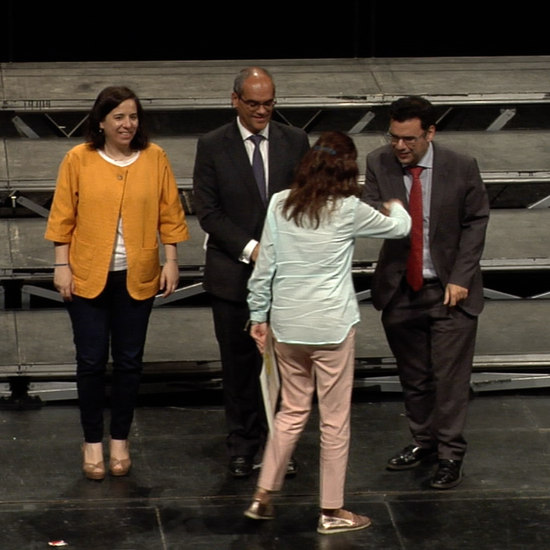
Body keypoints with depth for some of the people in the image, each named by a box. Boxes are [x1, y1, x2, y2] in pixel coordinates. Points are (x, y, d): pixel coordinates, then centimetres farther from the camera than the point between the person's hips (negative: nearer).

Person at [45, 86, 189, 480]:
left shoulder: (155, 158, 0)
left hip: (137, 277, 1)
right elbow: (63, 216, 0)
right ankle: (93, 441, 15)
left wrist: (171, 260, 0)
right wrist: (62, 265, -3)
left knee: (129, 361, 8)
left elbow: (170, 213, 4)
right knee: (91, 361, 2)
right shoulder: (78, 159, -4)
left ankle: (120, 440, 22)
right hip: (88, 276, -1)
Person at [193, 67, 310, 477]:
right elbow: (209, 212, -4)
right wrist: (250, 248, -13)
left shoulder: (295, 142, 5)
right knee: (239, 362, 6)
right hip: (234, 272, -1)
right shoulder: (212, 147, -1)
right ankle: (243, 444, 17)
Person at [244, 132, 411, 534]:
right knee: (335, 419, 6)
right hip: (332, 326, -4)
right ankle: (332, 512, 13)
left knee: (292, 411, 18)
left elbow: (264, 266, 2)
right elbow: (400, 228, 8)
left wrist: (258, 315, 12)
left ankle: (264, 496, 18)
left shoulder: (280, 205, 0)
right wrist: (396, 207, 30)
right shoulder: (348, 210, -8)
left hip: (287, 324, 4)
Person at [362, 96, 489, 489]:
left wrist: (460, 278, -10)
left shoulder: (462, 169, -11)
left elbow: (475, 223, -3)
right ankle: (423, 441, 31)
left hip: (450, 291, -3)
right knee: (413, 376, 14)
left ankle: (450, 454, 10)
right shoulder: (379, 165, -7)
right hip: (399, 290, 3)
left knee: (450, 378, -3)